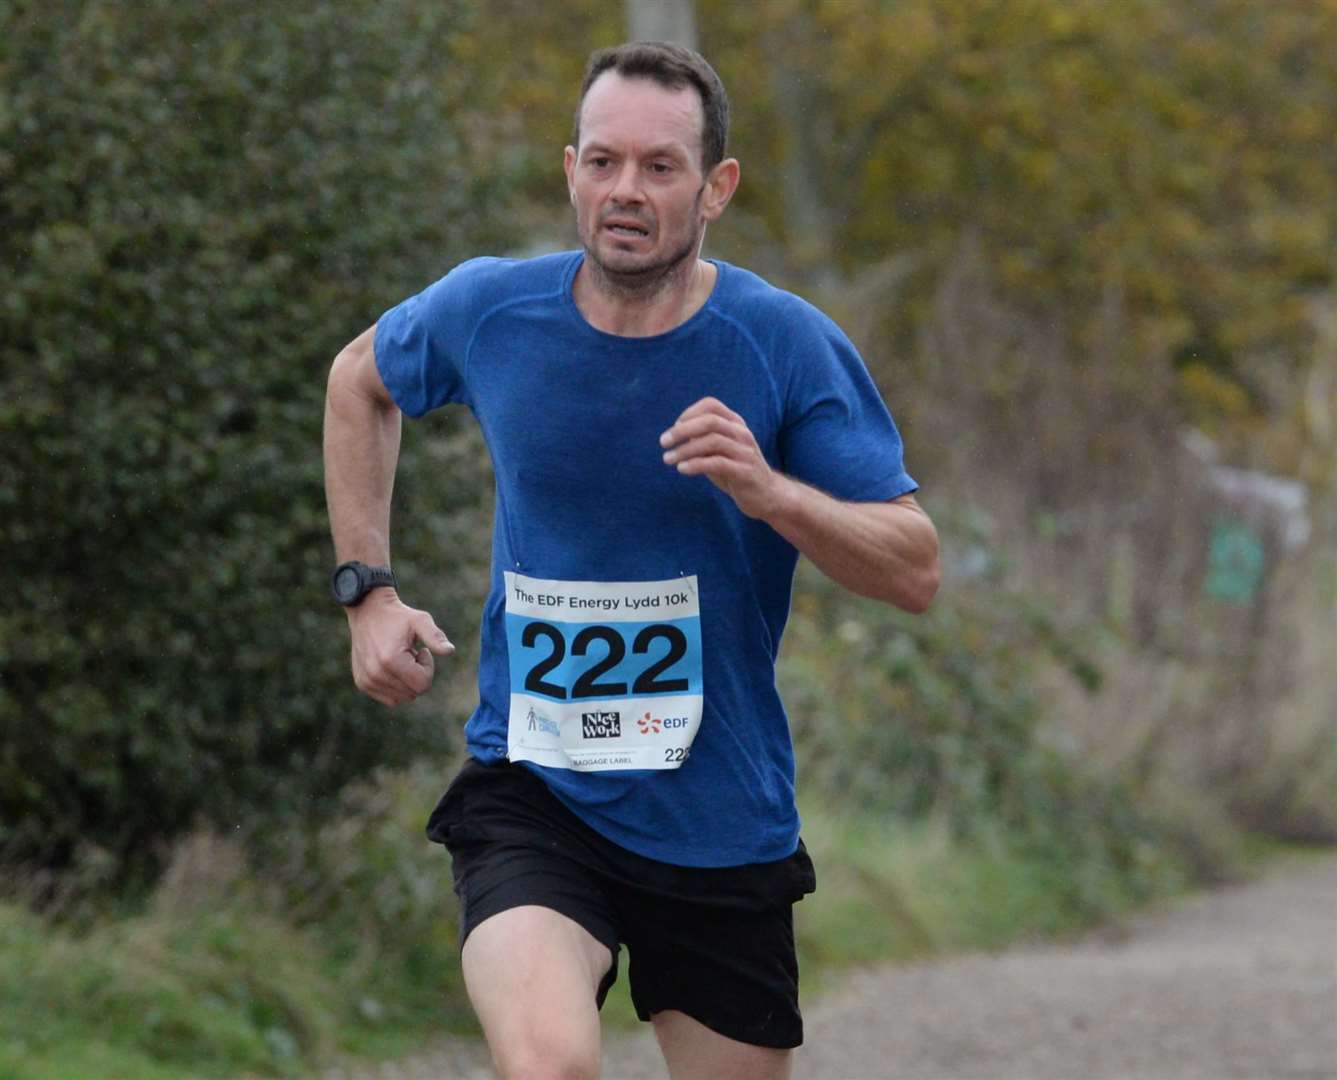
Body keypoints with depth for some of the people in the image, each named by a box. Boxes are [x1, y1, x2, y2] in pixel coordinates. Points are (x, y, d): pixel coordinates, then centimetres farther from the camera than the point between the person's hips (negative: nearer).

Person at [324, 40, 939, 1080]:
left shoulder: (790, 347, -9)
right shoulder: (488, 311, -4)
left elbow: (916, 571, -9)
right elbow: (360, 381, 19)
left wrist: (770, 492, -26)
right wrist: (368, 590, 10)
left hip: (724, 825, 1)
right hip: (529, 796, -1)